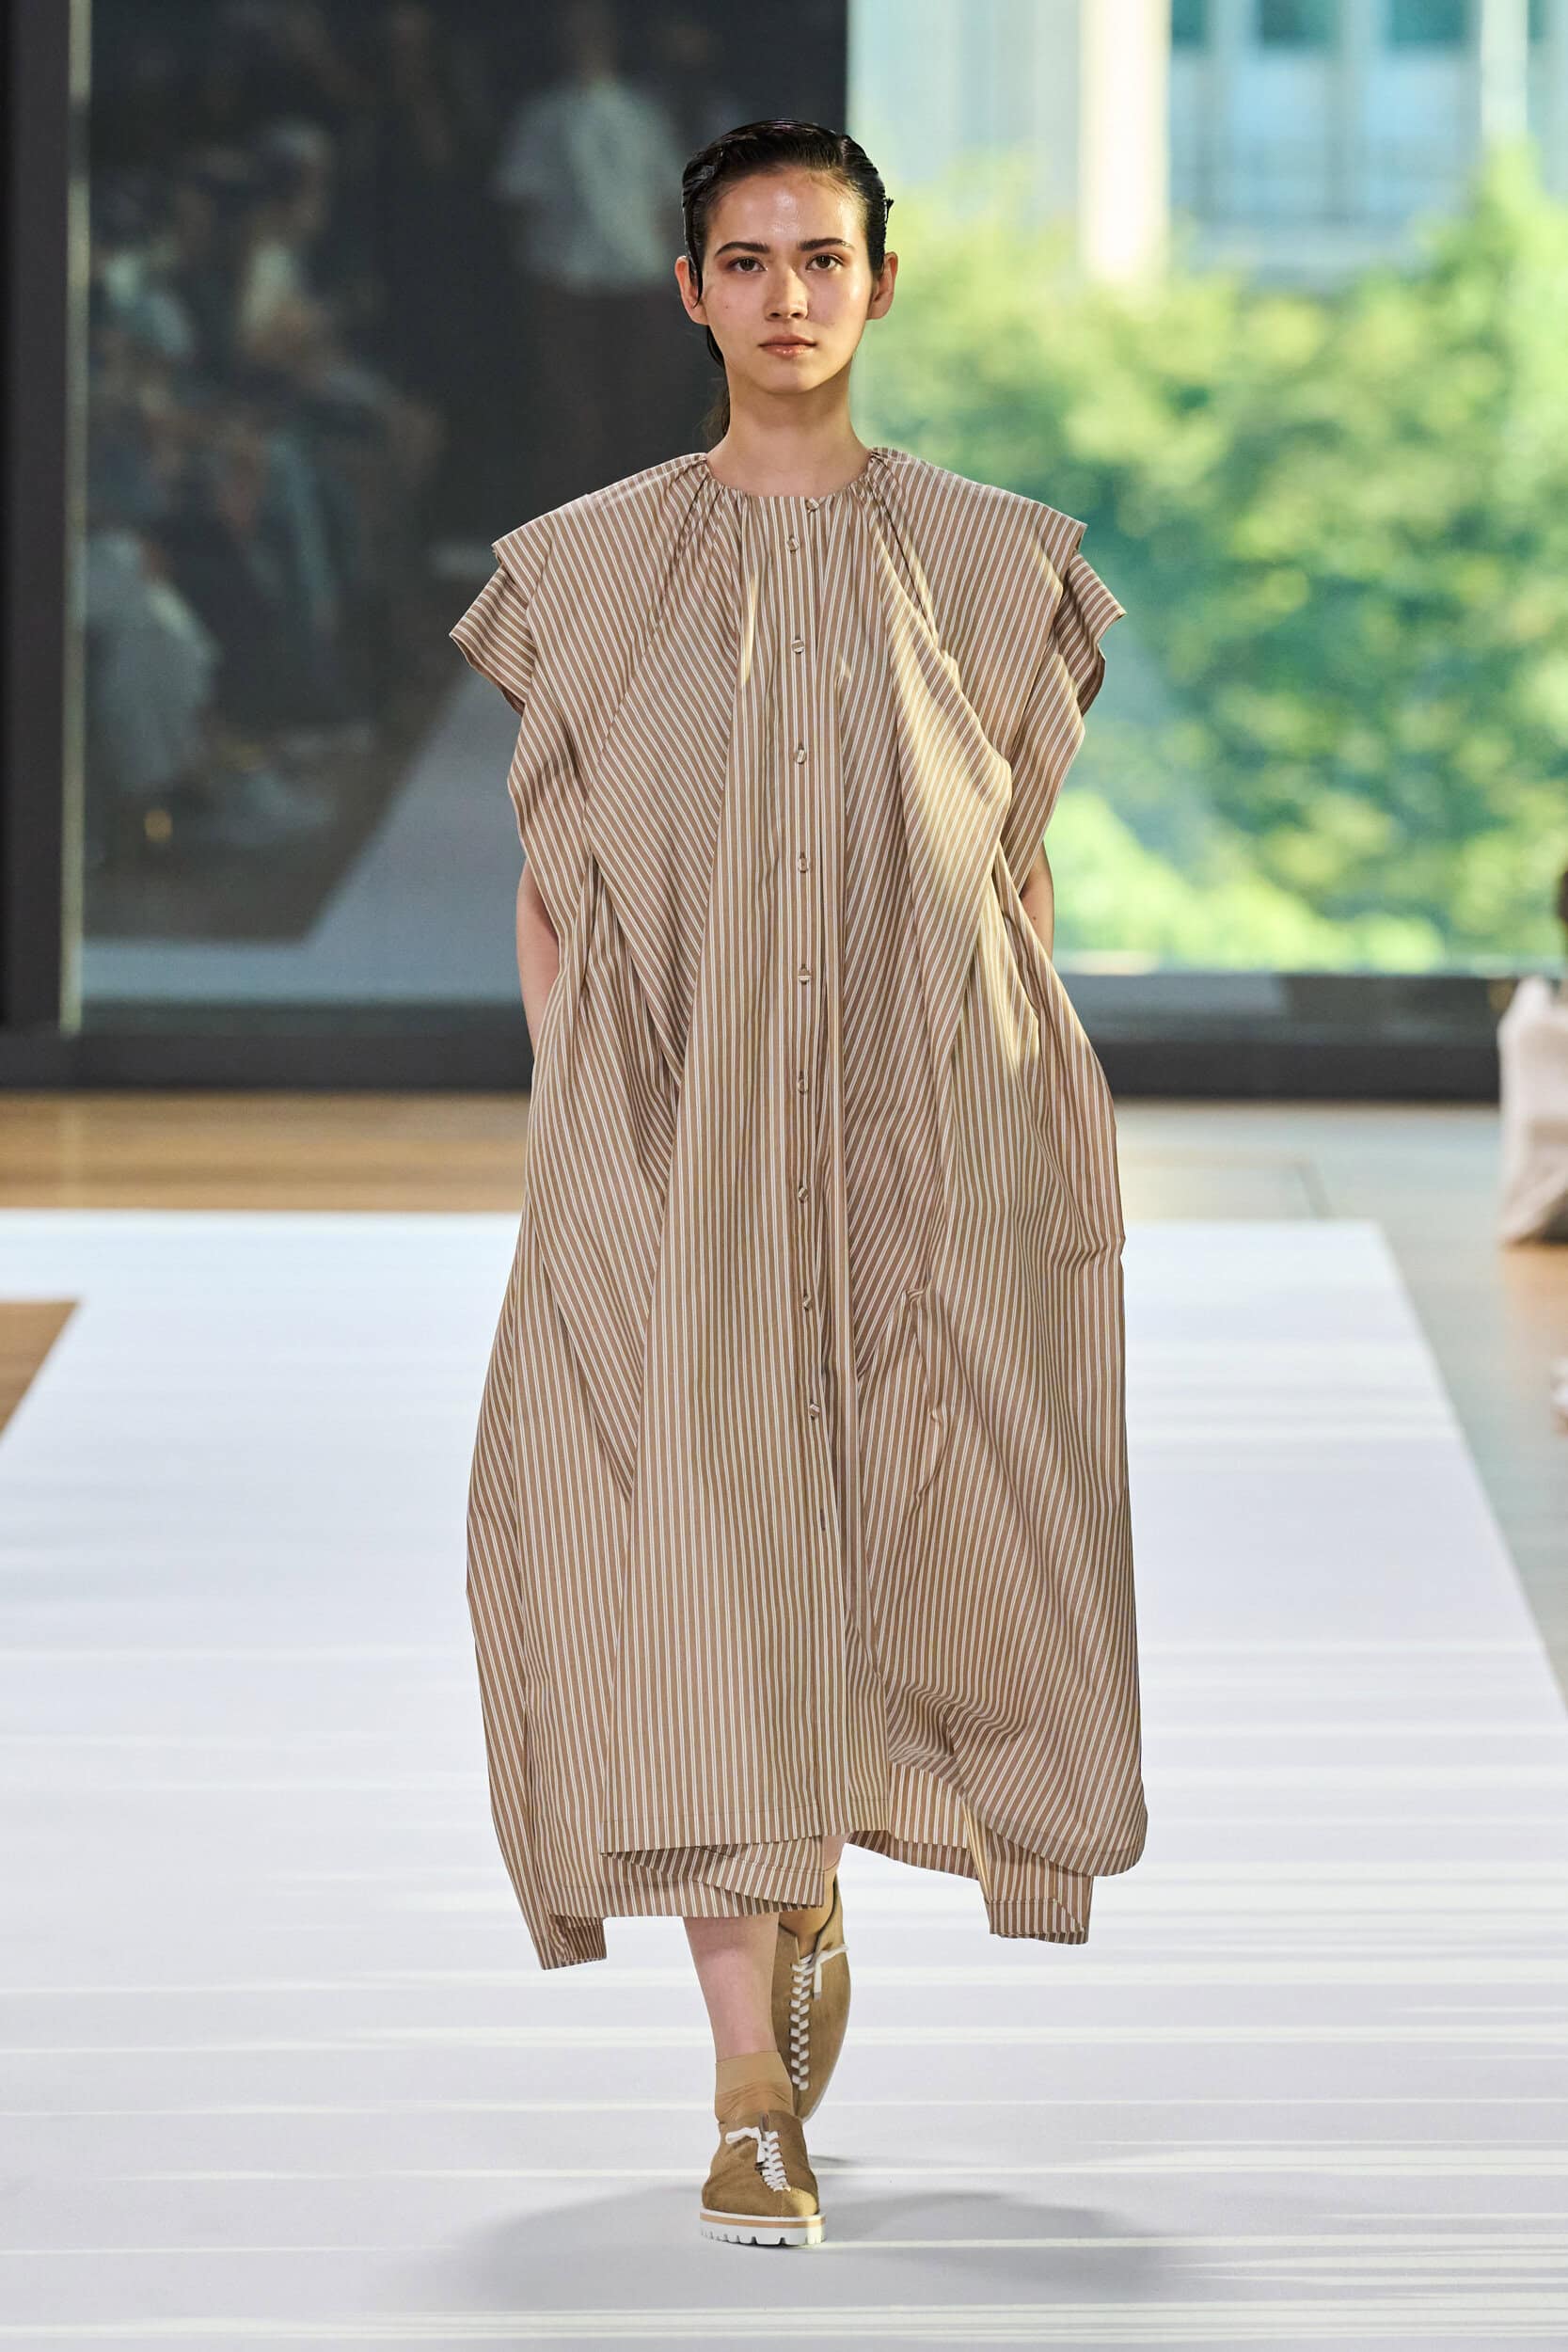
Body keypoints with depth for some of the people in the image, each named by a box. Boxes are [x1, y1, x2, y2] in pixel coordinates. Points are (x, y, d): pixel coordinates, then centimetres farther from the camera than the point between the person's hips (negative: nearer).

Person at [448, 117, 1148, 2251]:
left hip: (924, 1136, 1)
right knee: (696, 1560, -9)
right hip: (670, 1148, -1)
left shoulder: (987, 560, 7)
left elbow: (1020, 873, 9)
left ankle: (819, 1886, 34)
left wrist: (1042, 1145, 3)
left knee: (900, 1546, 2)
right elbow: (547, 886, 8)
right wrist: (574, 1137, -1)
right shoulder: (593, 565, 5)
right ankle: (756, 2092, -6)